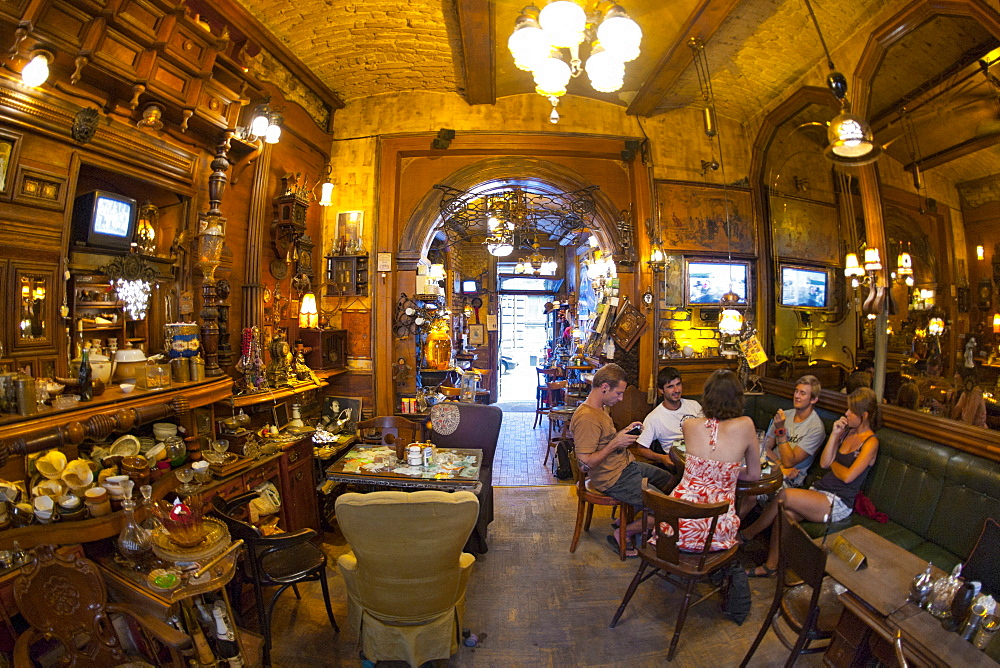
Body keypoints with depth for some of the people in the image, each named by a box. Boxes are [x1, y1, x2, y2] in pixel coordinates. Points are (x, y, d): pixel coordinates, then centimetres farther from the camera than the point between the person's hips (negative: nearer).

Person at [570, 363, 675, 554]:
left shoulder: (601, 408, 7)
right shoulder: (586, 418, -27)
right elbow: (586, 462, -28)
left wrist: (625, 432, 4)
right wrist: (616, 443, -24)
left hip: (627, 465, 10)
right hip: (614, 478, -10)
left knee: (669, 481, 23)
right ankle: (623, 534, 7)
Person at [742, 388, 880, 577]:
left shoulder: (871, 442, -7)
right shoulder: (847, 431, 14)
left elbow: (848, 476, -15)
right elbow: (824, 463, 6)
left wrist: (833, 463, 5)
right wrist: (834, 434, 0)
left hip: (838, 503, -6)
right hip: (819, 491, 6)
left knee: (785, 495, -27)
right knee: (784, 513, -22)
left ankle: (748, 533, -9)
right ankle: (771, 566, -13)